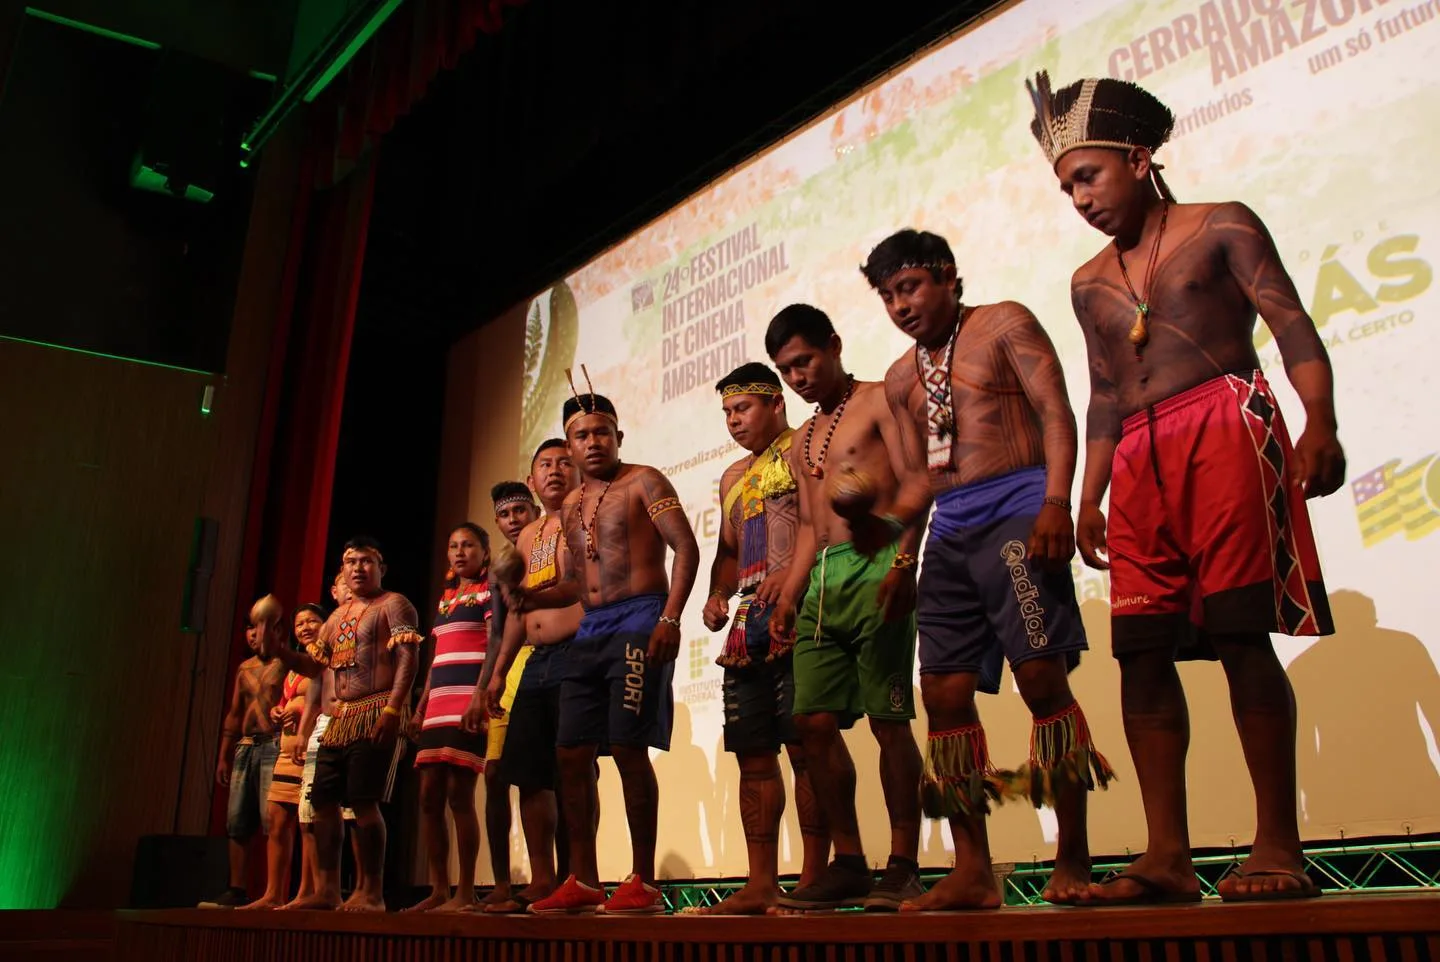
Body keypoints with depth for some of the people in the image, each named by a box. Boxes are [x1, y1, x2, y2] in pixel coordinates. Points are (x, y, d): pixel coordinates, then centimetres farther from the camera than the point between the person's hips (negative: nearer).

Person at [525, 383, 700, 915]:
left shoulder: (643, 482, 0)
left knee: (629, 748, -11)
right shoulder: (571, 506, 20)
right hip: (590, 631, 7)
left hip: (639, 621, -7)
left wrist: (670, 618, -20)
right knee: (571, 753, 4)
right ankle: (583, 882, 13)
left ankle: (643, 882, -1)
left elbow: (685, 548, -10)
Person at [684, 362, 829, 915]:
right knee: (753, 754, 6)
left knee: (805, 746, -10)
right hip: (747, 624, 8)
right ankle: (761, 885, 11)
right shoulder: (733, 478, 27)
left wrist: (794, 570, -24)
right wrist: (718, 594, 11)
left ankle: (813, 879, -3)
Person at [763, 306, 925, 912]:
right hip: (822, 582, 7)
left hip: (877, 567, -7)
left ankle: (902, 866, 3)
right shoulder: (802, 441, 25)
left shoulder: (880, 401, 4)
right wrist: (786, 601, 15)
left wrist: (904, 564, -21)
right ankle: (848, 863, 10)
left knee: (888, 720, -6)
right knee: (814, 722, 1)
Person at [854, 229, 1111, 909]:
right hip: (950, 529, 6)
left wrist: (1056, 503, -18)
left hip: (1016, 508, -6)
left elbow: (1056, 414, -4)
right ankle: (973, 873, 5)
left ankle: (1072, 860, 0)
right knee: (944, 692, -1)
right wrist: (888, 524, 2)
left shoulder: (1004, 325, 6)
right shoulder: (901, 378, 22)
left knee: (1041, 676, -12)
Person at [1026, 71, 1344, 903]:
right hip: (1141, 458, 5)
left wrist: (1321, 421, -18)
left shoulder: (1221, 227, 8)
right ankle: (1168, 856, 2)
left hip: (1227, 427, -5)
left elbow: (1294, 325, -2)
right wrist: (1090, 498, 15)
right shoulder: (1090, 283, 22)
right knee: (1142, 648, -2)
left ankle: (1279, 847, -3)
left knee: (1242, 633, -11)